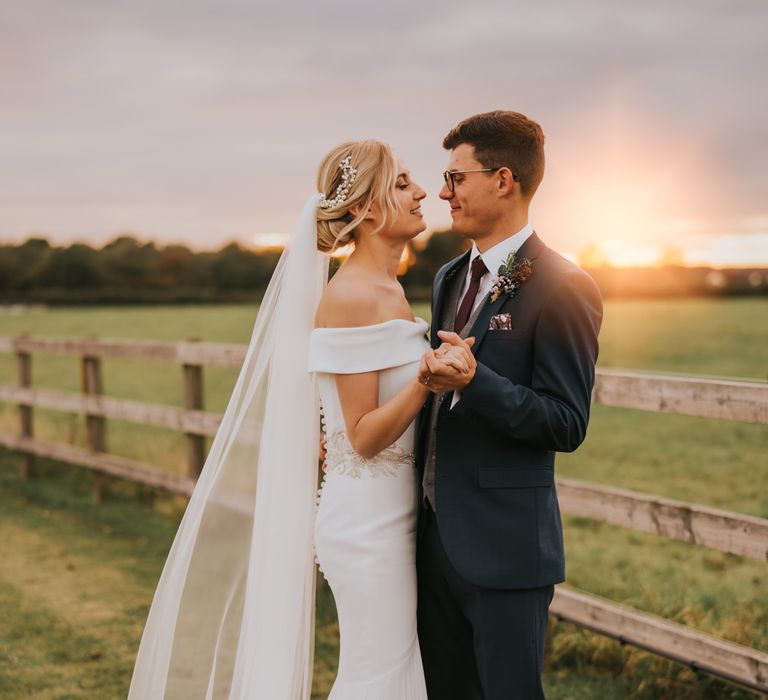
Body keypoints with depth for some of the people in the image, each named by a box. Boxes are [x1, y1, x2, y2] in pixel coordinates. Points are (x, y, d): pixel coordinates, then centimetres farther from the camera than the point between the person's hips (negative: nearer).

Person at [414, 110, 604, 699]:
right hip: (435, 533, 8)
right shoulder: (450, 277, 12)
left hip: (504, 542, -8)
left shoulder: (564, 288, -14)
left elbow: (567, 425, -18)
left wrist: (474, 381, -30)